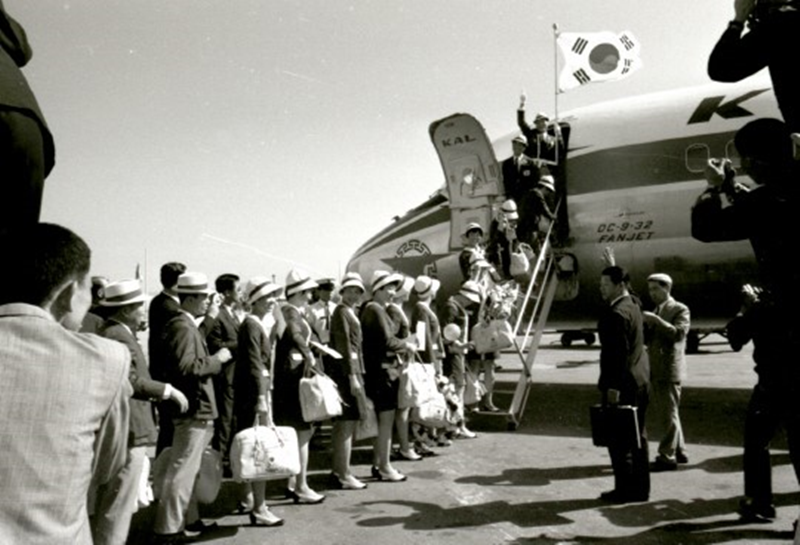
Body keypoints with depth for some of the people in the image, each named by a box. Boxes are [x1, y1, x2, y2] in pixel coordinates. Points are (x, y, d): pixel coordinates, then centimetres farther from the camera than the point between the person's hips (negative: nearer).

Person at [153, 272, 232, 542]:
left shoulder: (187, 326, 14)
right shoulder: (182, 327, -18)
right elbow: (185, 367, -27)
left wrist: (213, 358, 11)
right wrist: (216, 360, -17)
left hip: (195, 409, 11)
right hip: (193, 409, -11)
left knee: (188, 469, 18)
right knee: (182, 470, -4)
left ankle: (189, 520, 30)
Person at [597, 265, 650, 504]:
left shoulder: (616, 314, -18)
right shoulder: (633, 307, 12)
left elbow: (619, 352, -22)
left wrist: (613, 386, -20)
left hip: (623, 384, -10)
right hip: (640, 380, 10)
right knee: (637, 436, 15)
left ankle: (625, 490, 5)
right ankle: (640, 488, 23)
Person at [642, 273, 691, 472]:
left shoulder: (680, 310, -5)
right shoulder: (656, 311, 18)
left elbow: (678, 333, -21)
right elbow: (647, 339, 13)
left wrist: (656, 320, -27)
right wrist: (643, 325, -5)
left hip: (669, 371, -8)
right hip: (655, 371, 8)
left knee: (669, 414, -5)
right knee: (665, 414, 14)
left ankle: (667, 457, -1)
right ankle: (679, 451, 25)